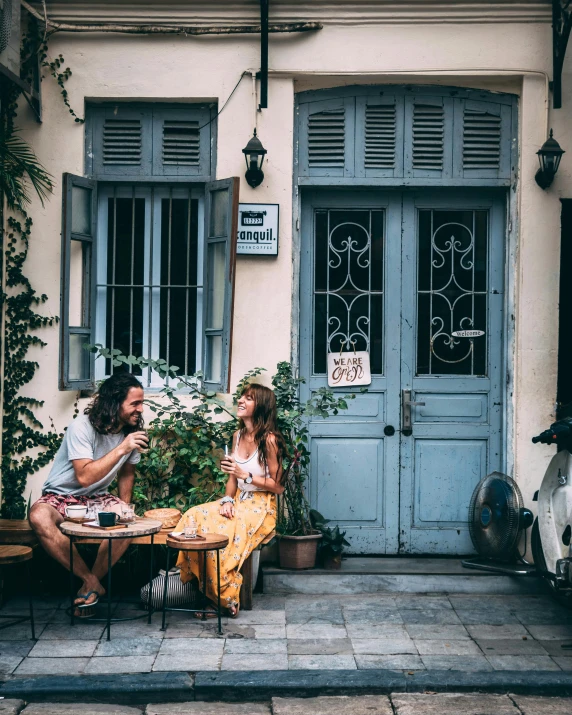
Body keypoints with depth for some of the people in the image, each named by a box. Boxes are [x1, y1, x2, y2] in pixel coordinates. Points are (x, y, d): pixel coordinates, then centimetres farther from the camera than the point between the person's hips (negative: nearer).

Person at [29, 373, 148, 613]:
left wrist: (124, 508, 5)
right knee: (39, 518, -37)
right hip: (61, 495, -3)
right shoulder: (82, 427, -21)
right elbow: (84, 476, -30)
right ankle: (90, 581, -24)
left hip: (96, 498, 4)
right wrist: (121, 449, -33)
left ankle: (91, 583, -10)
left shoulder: (132, 431, -3)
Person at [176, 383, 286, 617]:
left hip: (260, 508, -7)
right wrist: (227, 500, -5)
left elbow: (278, 486, -11)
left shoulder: (269, 440, -13)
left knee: (220, 533, -30)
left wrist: (245, 475, -18)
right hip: (238, 502, 7)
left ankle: (225, 599, -15)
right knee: (193, 518, -18)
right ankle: (202, 588, -13)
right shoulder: (238, 436, 10)